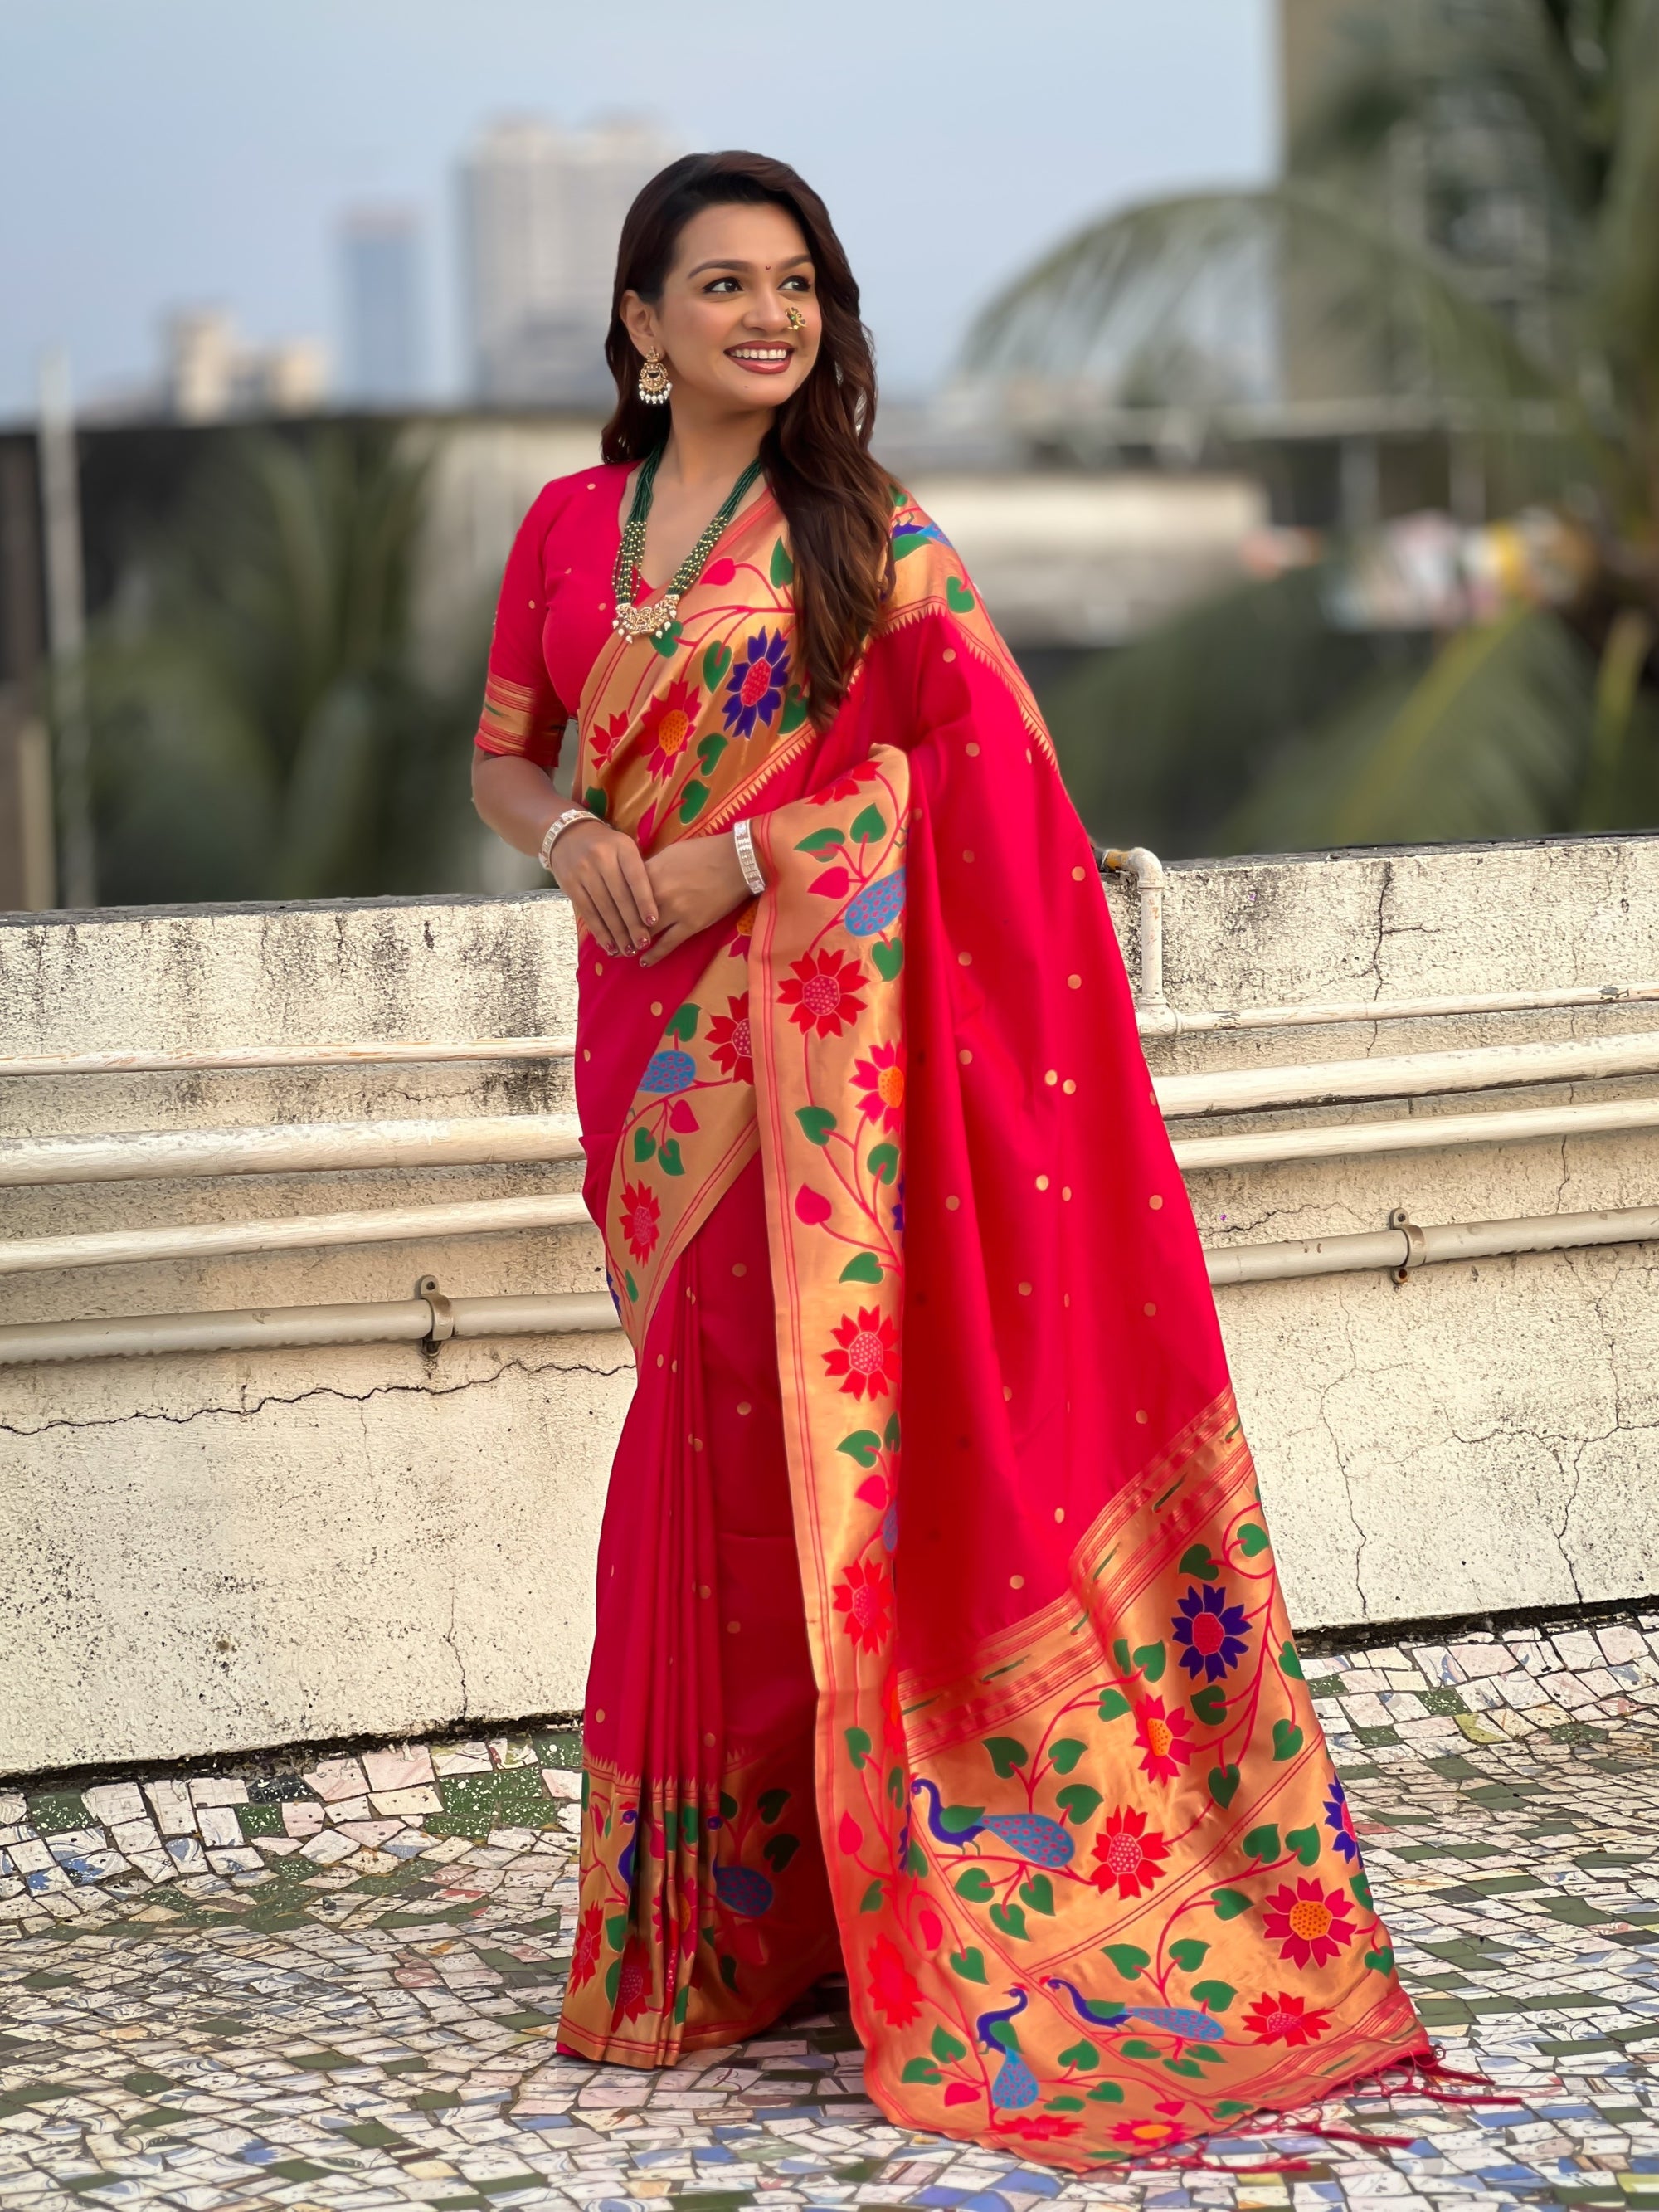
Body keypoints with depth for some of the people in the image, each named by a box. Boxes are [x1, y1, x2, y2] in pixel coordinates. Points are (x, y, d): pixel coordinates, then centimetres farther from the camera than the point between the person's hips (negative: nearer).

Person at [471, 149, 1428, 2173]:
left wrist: (744, 857, -14)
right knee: (709, 1418, 4)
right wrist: (565, 835, -6)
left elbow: (978, 756, -7)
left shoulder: (871, 536, 1)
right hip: (652, 1024, 3)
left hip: (823, 1022, -3)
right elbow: (503, 753, 17)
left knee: (798, 1402, -7)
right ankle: (711, 1908, 14)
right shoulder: (569, 526, 11)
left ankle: (782, 1889, 2)